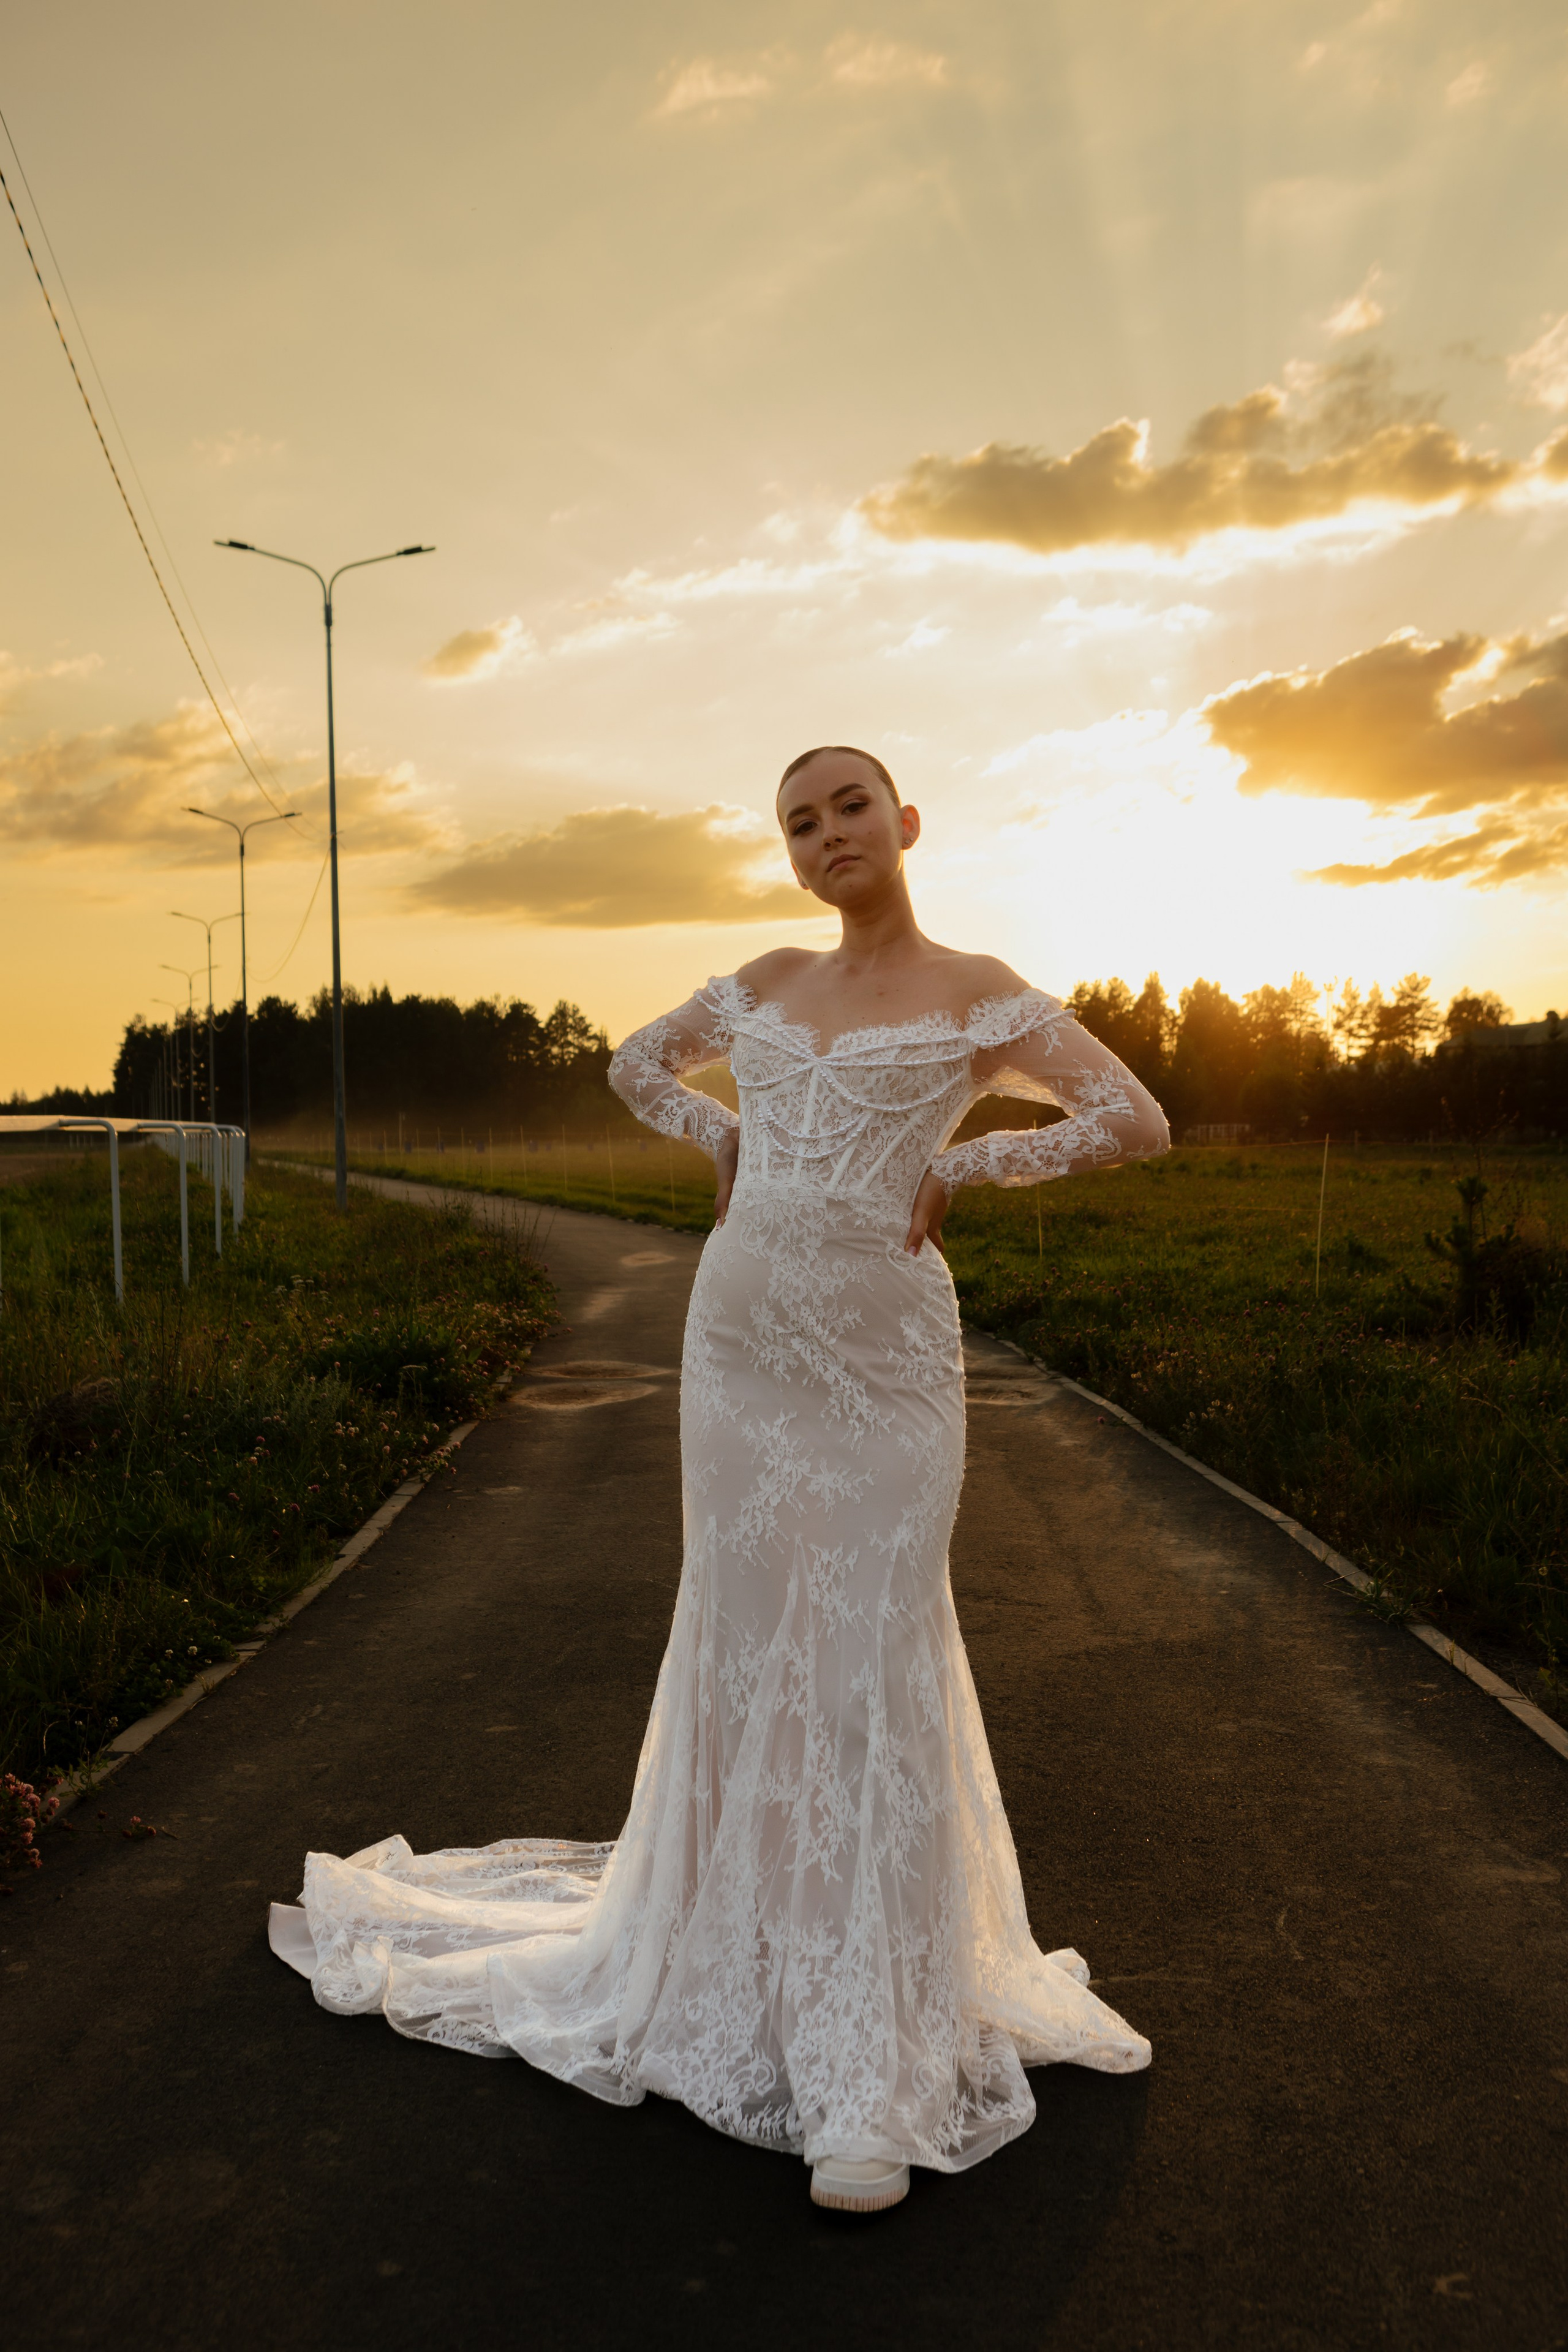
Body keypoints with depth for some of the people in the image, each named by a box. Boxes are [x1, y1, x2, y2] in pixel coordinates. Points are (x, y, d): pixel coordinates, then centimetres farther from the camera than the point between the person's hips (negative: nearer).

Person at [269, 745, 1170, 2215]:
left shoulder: (976, 993, -1)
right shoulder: (767, 982, 11)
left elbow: (1136, 1122, -9)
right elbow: (639, 1065, 26)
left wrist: (951, 1169, -8)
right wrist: (729, 1152, 9)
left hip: (887, 1354, -4)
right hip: (742, 1338, 4)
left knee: (874, 1670, -3)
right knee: (747, 1649, 10)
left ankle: (876, 2079, 6)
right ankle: (737, 1962, 30)